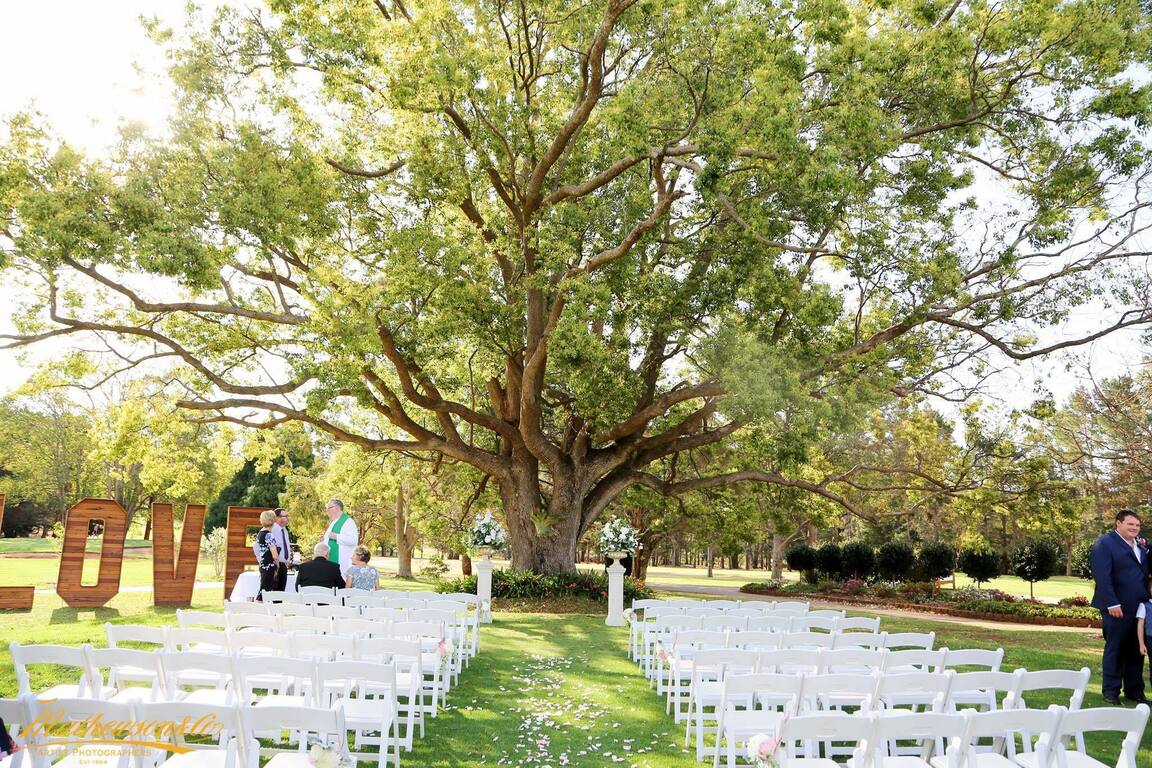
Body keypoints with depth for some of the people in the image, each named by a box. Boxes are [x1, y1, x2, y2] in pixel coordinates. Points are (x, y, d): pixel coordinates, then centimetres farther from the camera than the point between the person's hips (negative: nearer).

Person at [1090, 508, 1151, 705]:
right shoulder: (1104, 543, -8)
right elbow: (1102, 576, -14)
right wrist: (1112, 604, -19)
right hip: (1118, 608, -6)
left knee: (1136, 650, 13)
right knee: (1114, 649, 3)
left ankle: (1134, 690, 25)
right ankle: (1111, 691, 13)